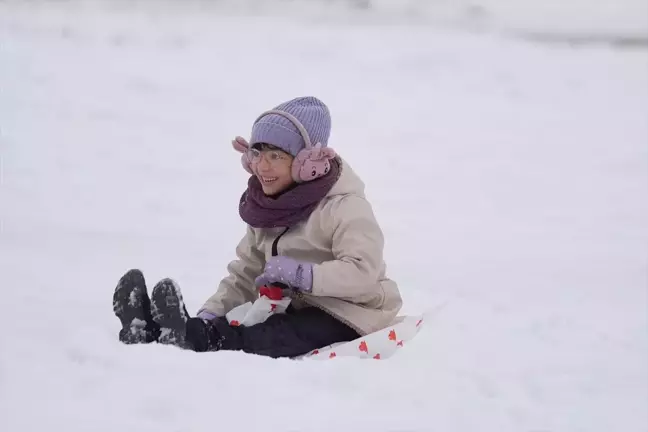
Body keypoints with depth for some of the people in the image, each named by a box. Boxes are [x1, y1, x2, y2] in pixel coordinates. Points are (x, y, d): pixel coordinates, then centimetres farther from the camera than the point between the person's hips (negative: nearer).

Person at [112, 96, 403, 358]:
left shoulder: (344, 206, -13)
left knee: (277, 337, -37)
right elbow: (245, 274, 11)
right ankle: (149, 331, -44)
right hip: (297, 310, 8)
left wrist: (299, 273, -32)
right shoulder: (265, 206, 12)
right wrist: (211, 315, -6)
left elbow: (362, 273, -26)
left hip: (347, 317, -8)